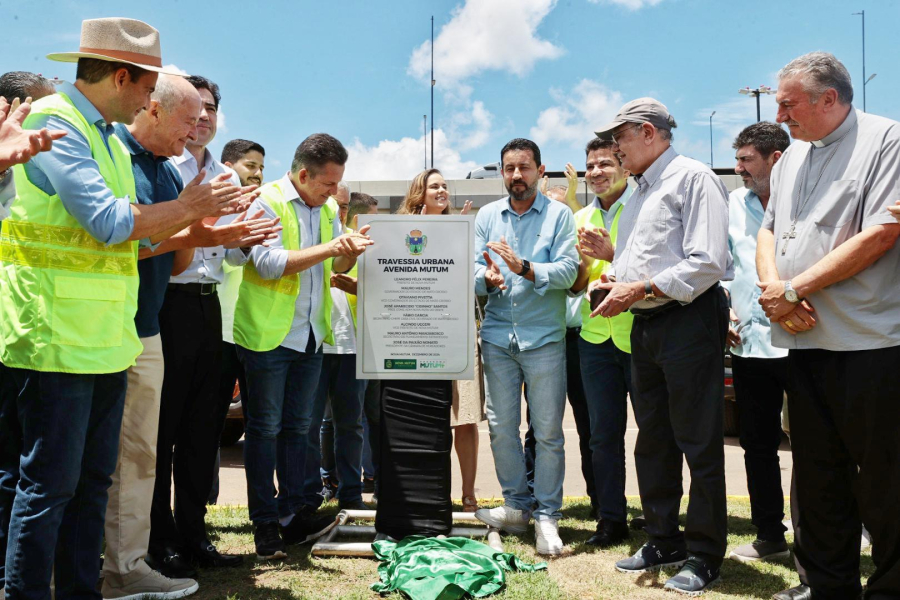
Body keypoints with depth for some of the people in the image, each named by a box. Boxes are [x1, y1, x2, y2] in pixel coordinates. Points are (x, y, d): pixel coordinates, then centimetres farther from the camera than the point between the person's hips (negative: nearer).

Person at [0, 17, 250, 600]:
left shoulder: (110, 140, 18)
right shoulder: (55, 123, -11)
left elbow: (138, 238, 19)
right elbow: (110, 223, -20)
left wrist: (203, 220, 8)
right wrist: (185, 208, -8)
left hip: (105, 337, 9)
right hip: (57, 335, -9)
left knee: (93, 481, 14)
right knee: (51, 484, -3)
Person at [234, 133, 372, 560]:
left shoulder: (327, 209, 11)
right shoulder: (266, 201, -10)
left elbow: (336, 268, 14)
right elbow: (268, 262, -21)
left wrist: (350, 251, -8)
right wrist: (328, 248, -24)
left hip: (310, 334, 7)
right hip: (268, 333, -7)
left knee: (297, 425, 11)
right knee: (265, 427, 2)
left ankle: (291, 513, 19)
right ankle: (264, 523, 10)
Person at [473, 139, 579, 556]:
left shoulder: (559, 215, 1)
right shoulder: (487, 216, 11)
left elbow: (568, 271, -10)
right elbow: (474, 269, 5)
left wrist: (524, 267, -24)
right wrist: (486, 278, -18)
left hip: (544, 337, -3)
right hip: (497, 336, 3)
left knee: (548, 432, 0)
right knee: (501, 427, 8)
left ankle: (546, 517, 10)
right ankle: (517, 507, 22)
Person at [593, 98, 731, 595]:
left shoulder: (692, 177, -8)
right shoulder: (638, 193, 19)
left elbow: (707, 263, -18)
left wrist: (638, 289, -17)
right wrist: (612, 279, 3)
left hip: (690, 320, -9)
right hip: (645, 325, 9)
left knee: (699, 443, -1)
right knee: (652, 439, 14)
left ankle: (703, 555, 11)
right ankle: (663, 540, 28)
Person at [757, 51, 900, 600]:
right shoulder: (792, 158, 16)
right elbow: (769, 230, 17)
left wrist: (793, 288, -15)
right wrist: (773, 286, -5)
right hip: (803, 340, 8)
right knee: (816, 473, 14)